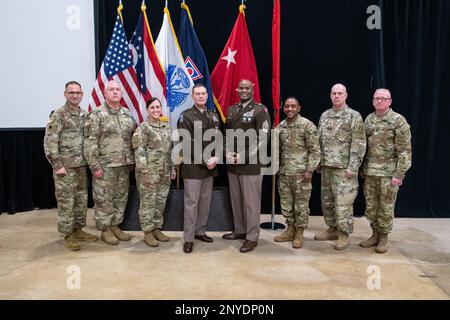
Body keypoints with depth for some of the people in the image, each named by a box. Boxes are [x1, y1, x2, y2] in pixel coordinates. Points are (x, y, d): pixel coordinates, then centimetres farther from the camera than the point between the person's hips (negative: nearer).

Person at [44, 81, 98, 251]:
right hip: (65, 166, -7)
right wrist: (57, 165, -17)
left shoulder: (85, 115, 11)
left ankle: (78, 229, 26)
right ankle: (68, 235, 11)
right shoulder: (58, 115, -9)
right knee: (66, 201, 1)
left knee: (81, 199, 13)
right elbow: (49, 141, -13)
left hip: (81, 165, 7)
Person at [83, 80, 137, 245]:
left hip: (124, 165, 6)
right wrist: (94, 165, -15)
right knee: (104, 199, 3)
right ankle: (105, 229, 16)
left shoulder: (128, 114, 10)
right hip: (105, 165, -6)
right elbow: (90, 142, -11)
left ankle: (115, 226, 27)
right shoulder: (96, 114, -7)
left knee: (121, 197, 13)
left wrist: (132, 160, 11)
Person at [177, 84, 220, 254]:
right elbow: (188, 143, -12)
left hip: (210, 166, 6)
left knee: (205, 200, 12)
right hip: (193, 165, -5)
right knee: (191, 202, -2)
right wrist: (205, 160, -16)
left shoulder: (213, 117, 13)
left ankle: (200, 231, 25)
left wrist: (216, 158, -8)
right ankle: (188, 238, 6)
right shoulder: (186, 116, -4)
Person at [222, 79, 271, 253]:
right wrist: (228, 153, -3)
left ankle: (252, 237, 11)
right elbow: (226, 134, 15)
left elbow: (262, 139, -11)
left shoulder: (260, 110, -5)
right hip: (232, 164, 6)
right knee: (236, 199, 14)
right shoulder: (231, 110, 13)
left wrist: (243, 157, -15)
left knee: (251, 201, 0)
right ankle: (239, 230, 29)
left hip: (251, 164, -6)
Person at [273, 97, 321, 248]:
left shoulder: (307, 125, -9)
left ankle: (299, 233, 16)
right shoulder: (280, 126, 9)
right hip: (284, 172, 6)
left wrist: (310, 169, -16)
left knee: (301, 204, 3)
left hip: (301, 172, -6)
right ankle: (290, 230, 27)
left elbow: (315, 150, -10)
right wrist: (277, 167, 13)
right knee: (286, 203, 12)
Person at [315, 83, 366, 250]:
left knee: (343, 202, -3)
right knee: (326, 200, 13)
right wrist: (319, 161, 12)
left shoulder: (354, 116, -6)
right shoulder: (325, 115, 12)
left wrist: (353, 167, -16)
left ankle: (344, 234, 12)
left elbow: (358, 144, -11)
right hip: (326, 166, 6)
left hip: (344, 168, -6)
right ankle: (332, 228, 29)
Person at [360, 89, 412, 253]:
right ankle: (375, 234, 26)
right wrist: (361, 167, 11)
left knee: (386, 207, 5)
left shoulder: (398, 121, -6)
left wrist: (399, 174, -14)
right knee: (370, 206, 11)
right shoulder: (368, 120, 9)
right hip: (369, 172, 5)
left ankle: (383, 237, 19)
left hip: (388, 173, -5)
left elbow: (405, 150, -9)